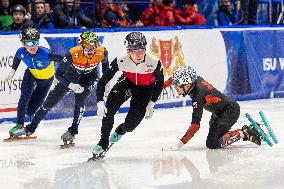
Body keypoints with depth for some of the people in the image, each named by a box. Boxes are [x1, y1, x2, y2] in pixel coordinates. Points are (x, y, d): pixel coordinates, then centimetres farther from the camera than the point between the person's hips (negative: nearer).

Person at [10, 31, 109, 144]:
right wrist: (71, 85, -36)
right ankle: (30, 129, 17)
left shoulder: (102, 52, -29)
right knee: (50, 102, 3)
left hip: (89, 77, 0)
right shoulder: (73, 53, -35)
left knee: (80, 101, -26)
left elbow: (105, 63, -1)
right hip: (71, 76, 0)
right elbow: (59, 74, -25)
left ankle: (72, 132, -8)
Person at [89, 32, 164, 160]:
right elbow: (102, 81, -23)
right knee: (109, 107, -24)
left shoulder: (154, 63, -32)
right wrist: (100, 102, -34)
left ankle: (121, 130, 28)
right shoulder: (120, 62, -31)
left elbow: (160, 82, -12)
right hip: (128, 82, 1)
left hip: (146, 89, -1)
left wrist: (151, 104, -11)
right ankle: (103, 143, -9)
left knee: (132, 123, -11)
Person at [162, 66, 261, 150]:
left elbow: (195, 125, -33)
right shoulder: (195, 79, -10)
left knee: (212, 144, -18)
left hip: (230, 111, -10)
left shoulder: (198, 95, -31)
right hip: (220, 111, 10)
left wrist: (178, 145, -34)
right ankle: (247, 130, 19)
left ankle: (244, 133, -7)